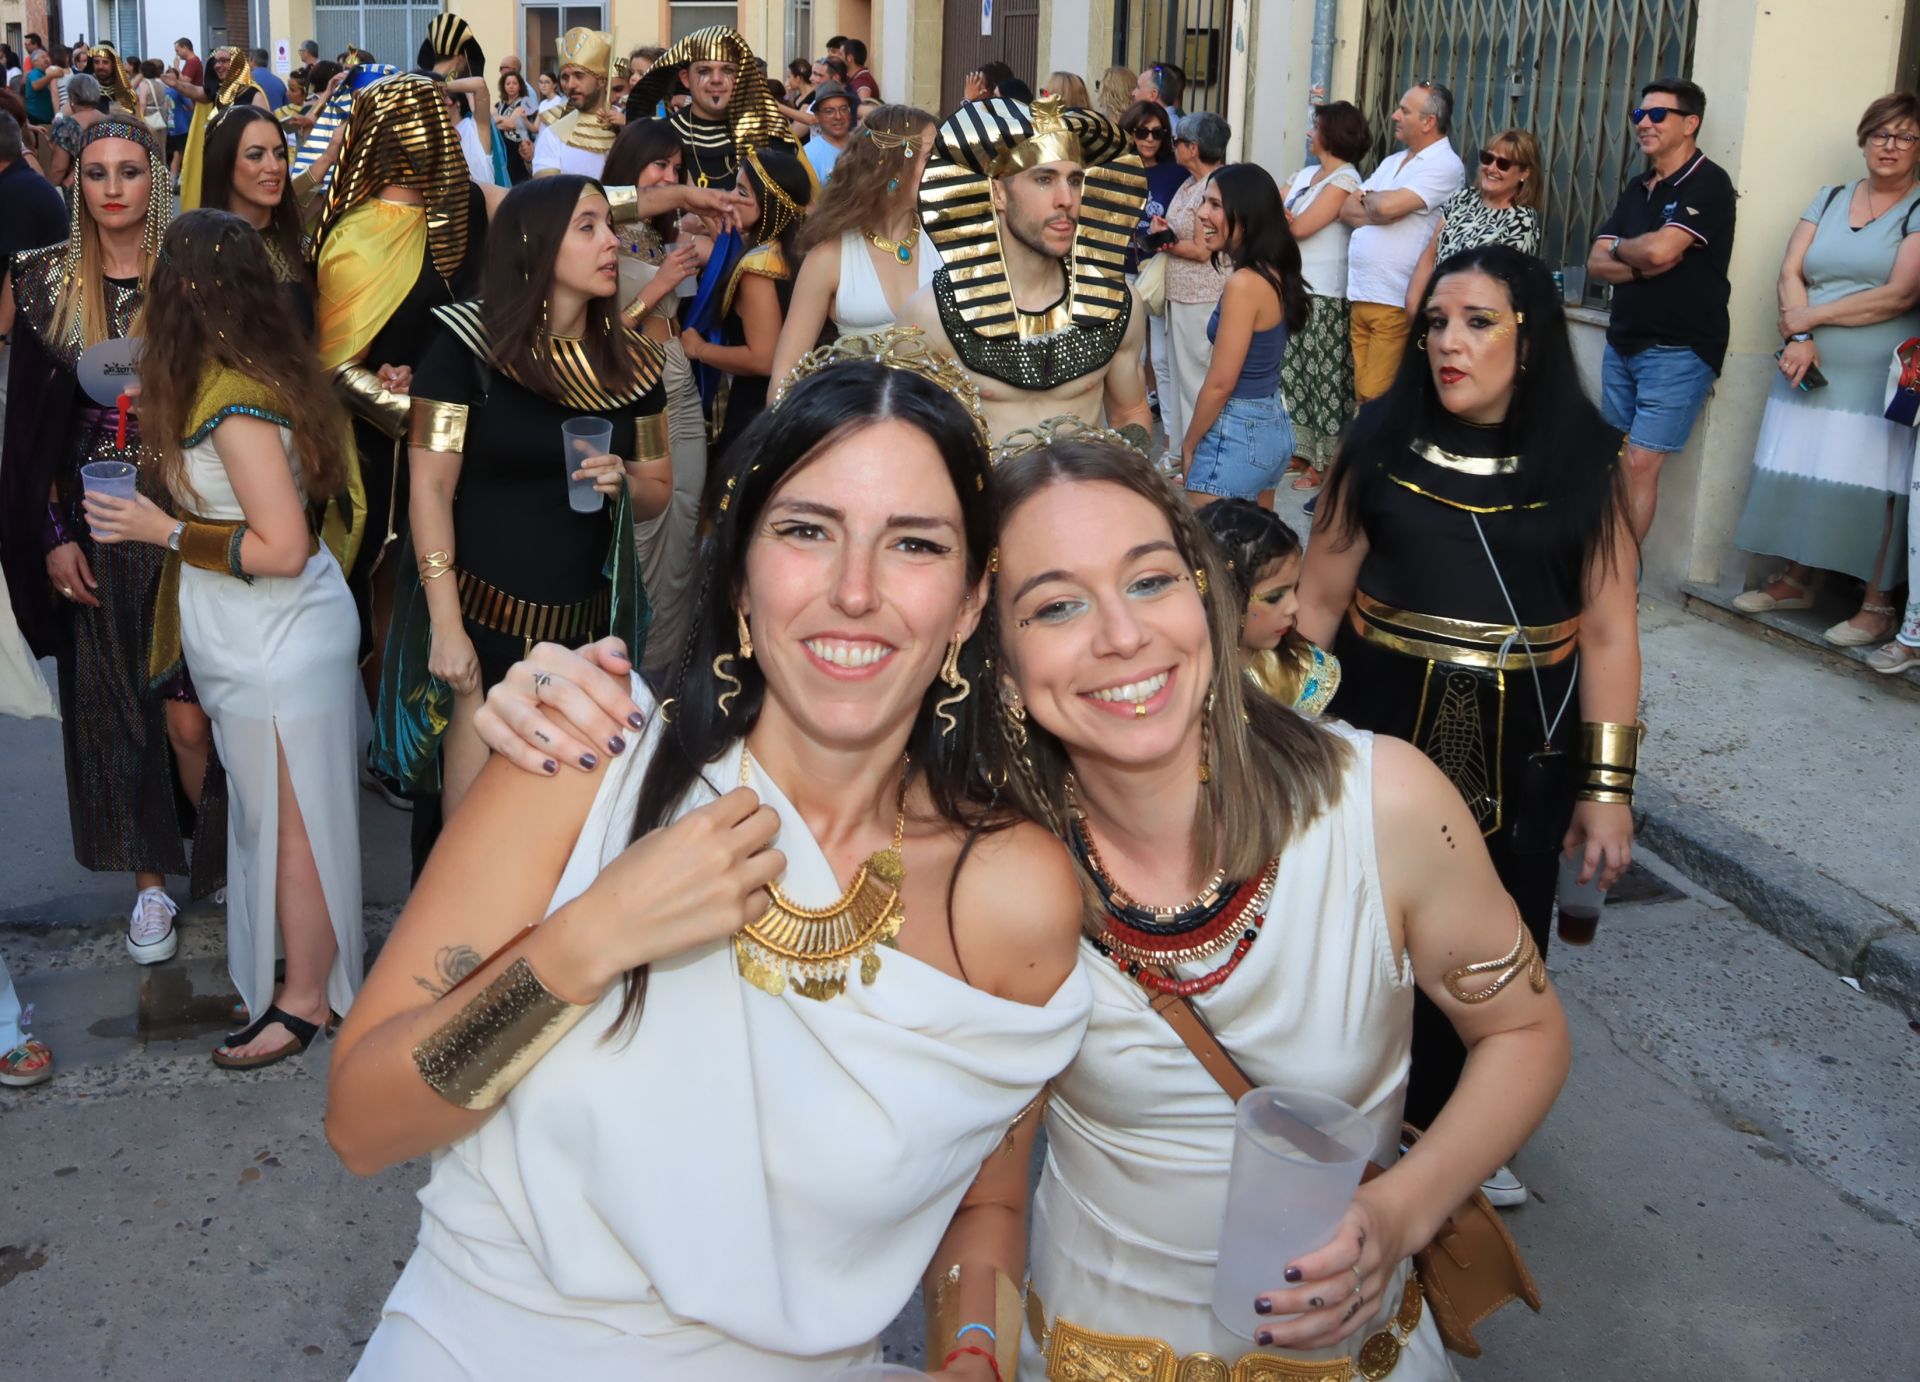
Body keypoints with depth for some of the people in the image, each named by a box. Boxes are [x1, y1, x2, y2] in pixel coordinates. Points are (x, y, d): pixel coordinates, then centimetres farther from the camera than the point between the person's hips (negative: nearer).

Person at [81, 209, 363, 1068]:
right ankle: (307, 964, 31)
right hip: (269, 640, 9)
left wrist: (164, 531, -16)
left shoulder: (234, 407, -22)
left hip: (277, 648, -9)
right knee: (280, 816, 18)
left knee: (289, 825, 5)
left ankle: (304, 998, 19)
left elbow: (282, 547, -23)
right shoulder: (263, 369, 4)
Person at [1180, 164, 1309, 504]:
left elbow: (1220, 384, -18)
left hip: (1236, 435, -10)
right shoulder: (1276, 274, 7)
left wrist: (1188, 446, -6)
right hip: (1274, 425, 10)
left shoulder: (1244, 284, -20)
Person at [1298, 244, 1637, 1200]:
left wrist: (1607, 786, -7)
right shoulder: (1379, 446, -3)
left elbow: (1607, 633, -4)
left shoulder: (1582, 466, -3)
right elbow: (1320, 602, 1)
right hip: (1383, 730, 0)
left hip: (1523, 752, 0)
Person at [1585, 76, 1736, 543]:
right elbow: (1596, 265, 7)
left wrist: (1619, 247, -2)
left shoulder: (1708, 183, -9)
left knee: (1640, 463, -10)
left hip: (1678, 350, -8)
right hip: (1622, 343, 8)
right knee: (1615, 463, 9)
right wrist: (1644, 264, -13)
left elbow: (1660, 249, -24)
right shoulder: (1637, 189, 15)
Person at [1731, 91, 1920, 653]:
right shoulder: (1829, 200, 13)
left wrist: (1811, 317, -11)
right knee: (1801, 473, 6)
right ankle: (1796, 581, 19)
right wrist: (1797, 339, -12)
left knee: (1874, 485, -5)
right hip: (1812, 372, 4)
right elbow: (1790, 273, 4)